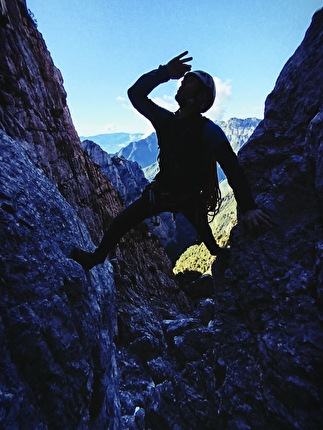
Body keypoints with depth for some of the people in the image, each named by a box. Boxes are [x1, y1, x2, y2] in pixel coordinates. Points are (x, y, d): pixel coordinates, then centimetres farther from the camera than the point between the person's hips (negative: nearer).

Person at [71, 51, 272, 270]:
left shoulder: (208, 130, -25)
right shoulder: (166, 120, -8)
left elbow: (233, 169, -31)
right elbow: (135, 93, -7)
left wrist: (249, 207, -40)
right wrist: (164, 72, -21)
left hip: (191, 198, -4)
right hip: (161, 191, 4)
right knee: (120, 223, 7)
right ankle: (96, 257, 30)